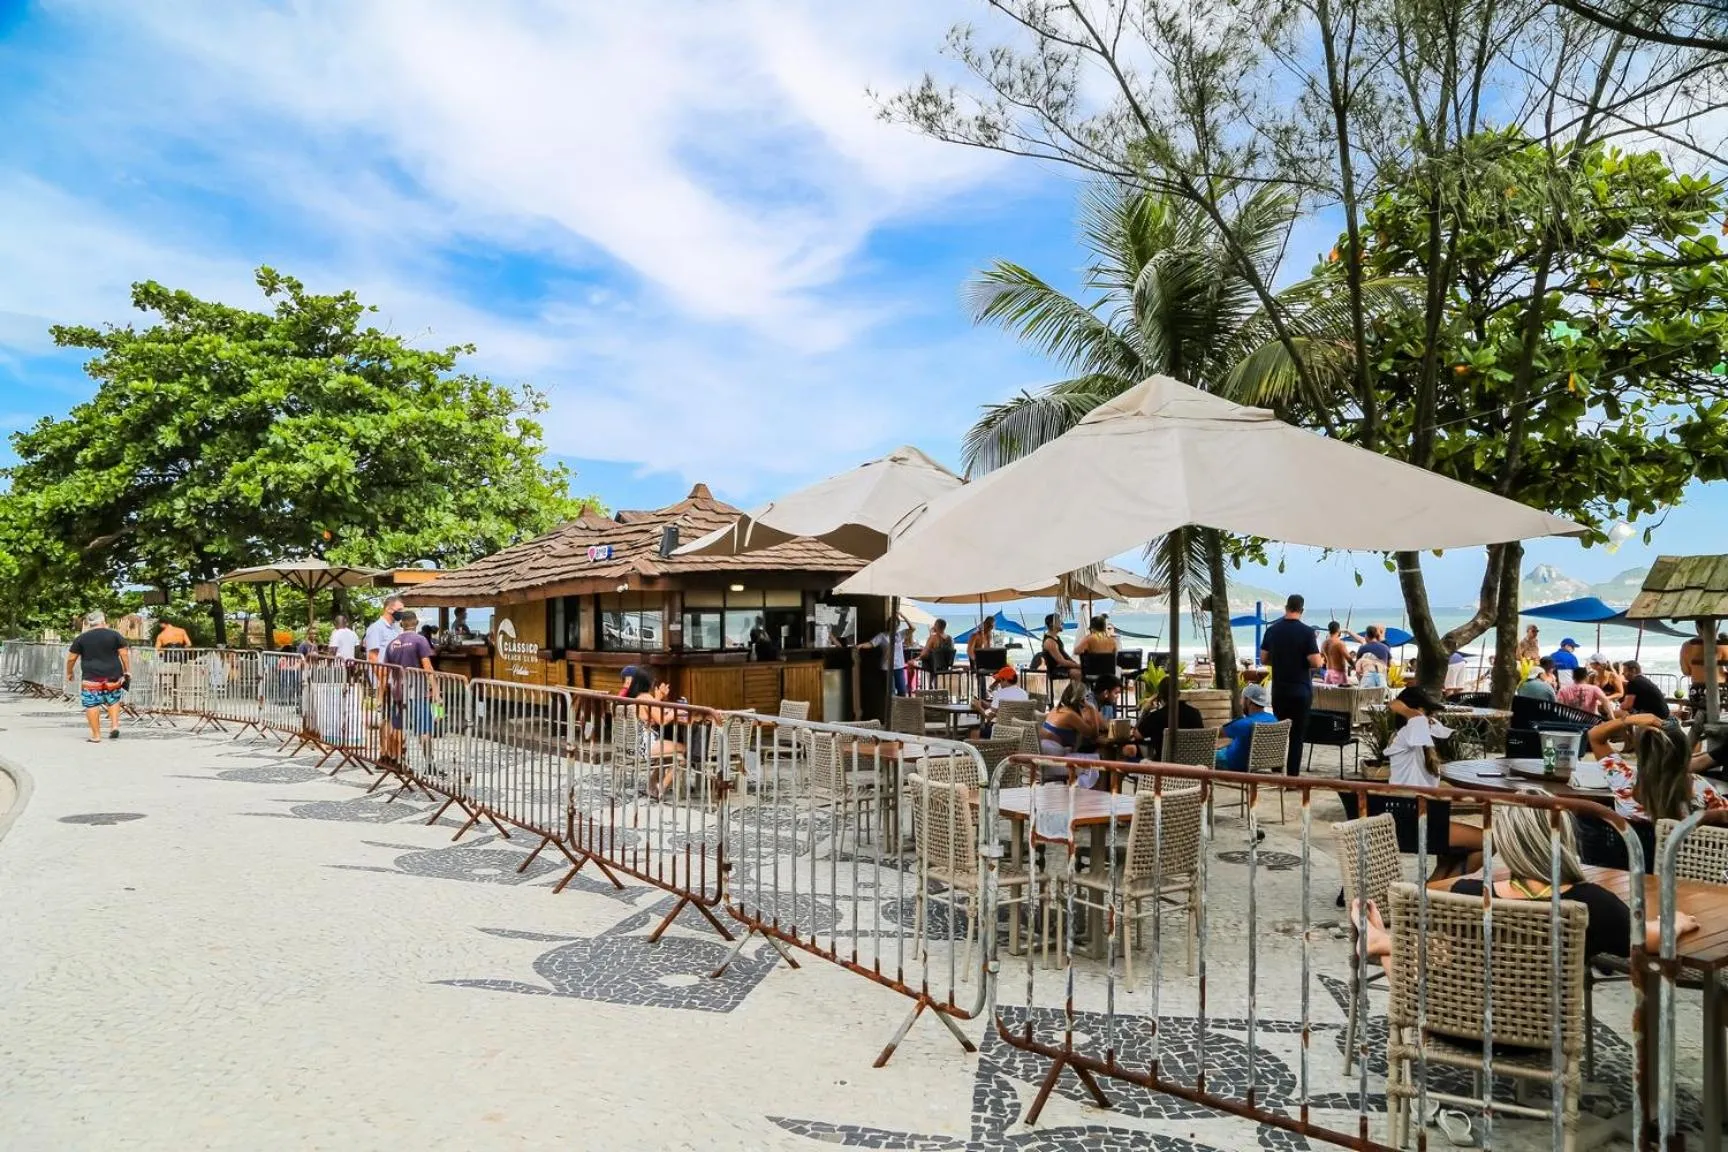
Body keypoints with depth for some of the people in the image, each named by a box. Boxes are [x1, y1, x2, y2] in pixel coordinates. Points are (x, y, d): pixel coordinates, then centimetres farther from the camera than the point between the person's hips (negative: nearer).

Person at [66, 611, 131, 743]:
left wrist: (69, 672, 21)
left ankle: (96, 735, 5)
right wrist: (127, 671, 8)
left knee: (92, 705, 4)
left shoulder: (81, 638, 3)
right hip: (113, 676, 1)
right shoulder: (115, 635, 2)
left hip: (91, 678, -1)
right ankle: (115, 725, 4)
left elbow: (71, 658, 6)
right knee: (113, 701, 19)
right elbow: (124, 654, 1)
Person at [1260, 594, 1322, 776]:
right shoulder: (1306, 632, -12)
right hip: (1301, 691, -3)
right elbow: (1316, 663, -15)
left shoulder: (1272, 630, 1)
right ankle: (1292, 777, 2)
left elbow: (1264, 659, 6)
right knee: (1297, 735, 2)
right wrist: (1304, 663, 6)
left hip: (1278, 691, 4)